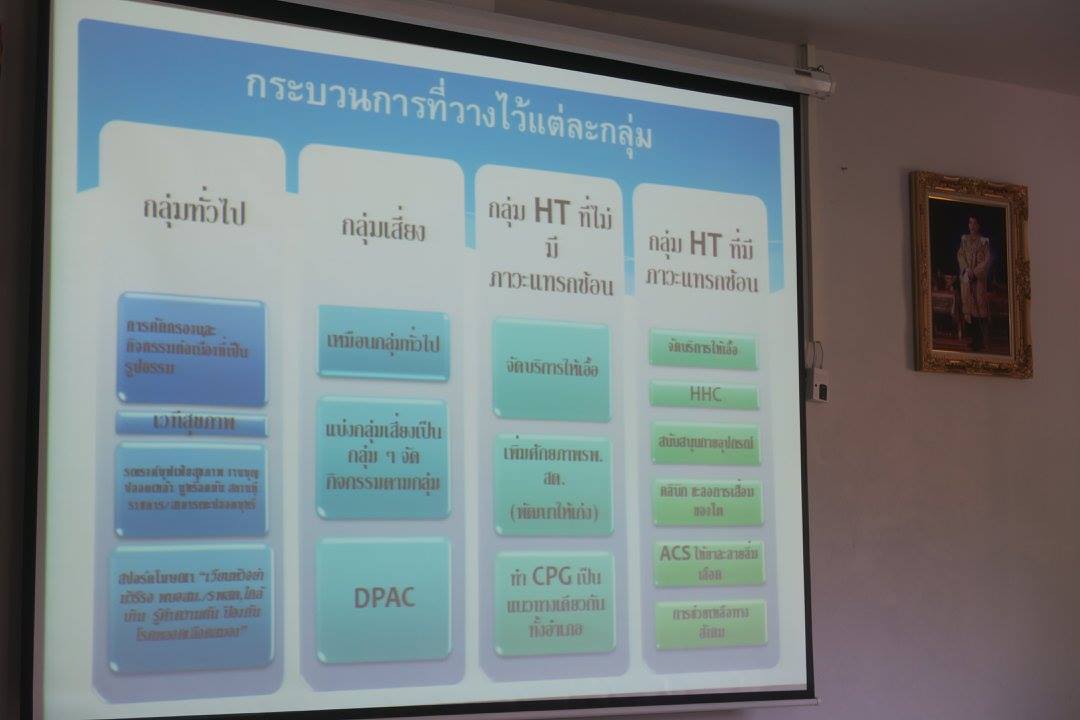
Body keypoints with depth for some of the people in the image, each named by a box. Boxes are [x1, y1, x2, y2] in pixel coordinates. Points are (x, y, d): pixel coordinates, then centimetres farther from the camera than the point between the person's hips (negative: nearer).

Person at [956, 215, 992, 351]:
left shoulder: (984, 241, 2)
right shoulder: (964, 239, 13)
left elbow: (986, 260, -3)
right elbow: (960, 256, 7)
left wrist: (975, 272, -14)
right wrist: (967, 269, -9)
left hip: (979, 277, -3)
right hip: (966, 277, 3)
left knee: (980, 305, -7)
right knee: (968, 304, -2)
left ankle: (983, 343, -8)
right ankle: (973, 338, 1)